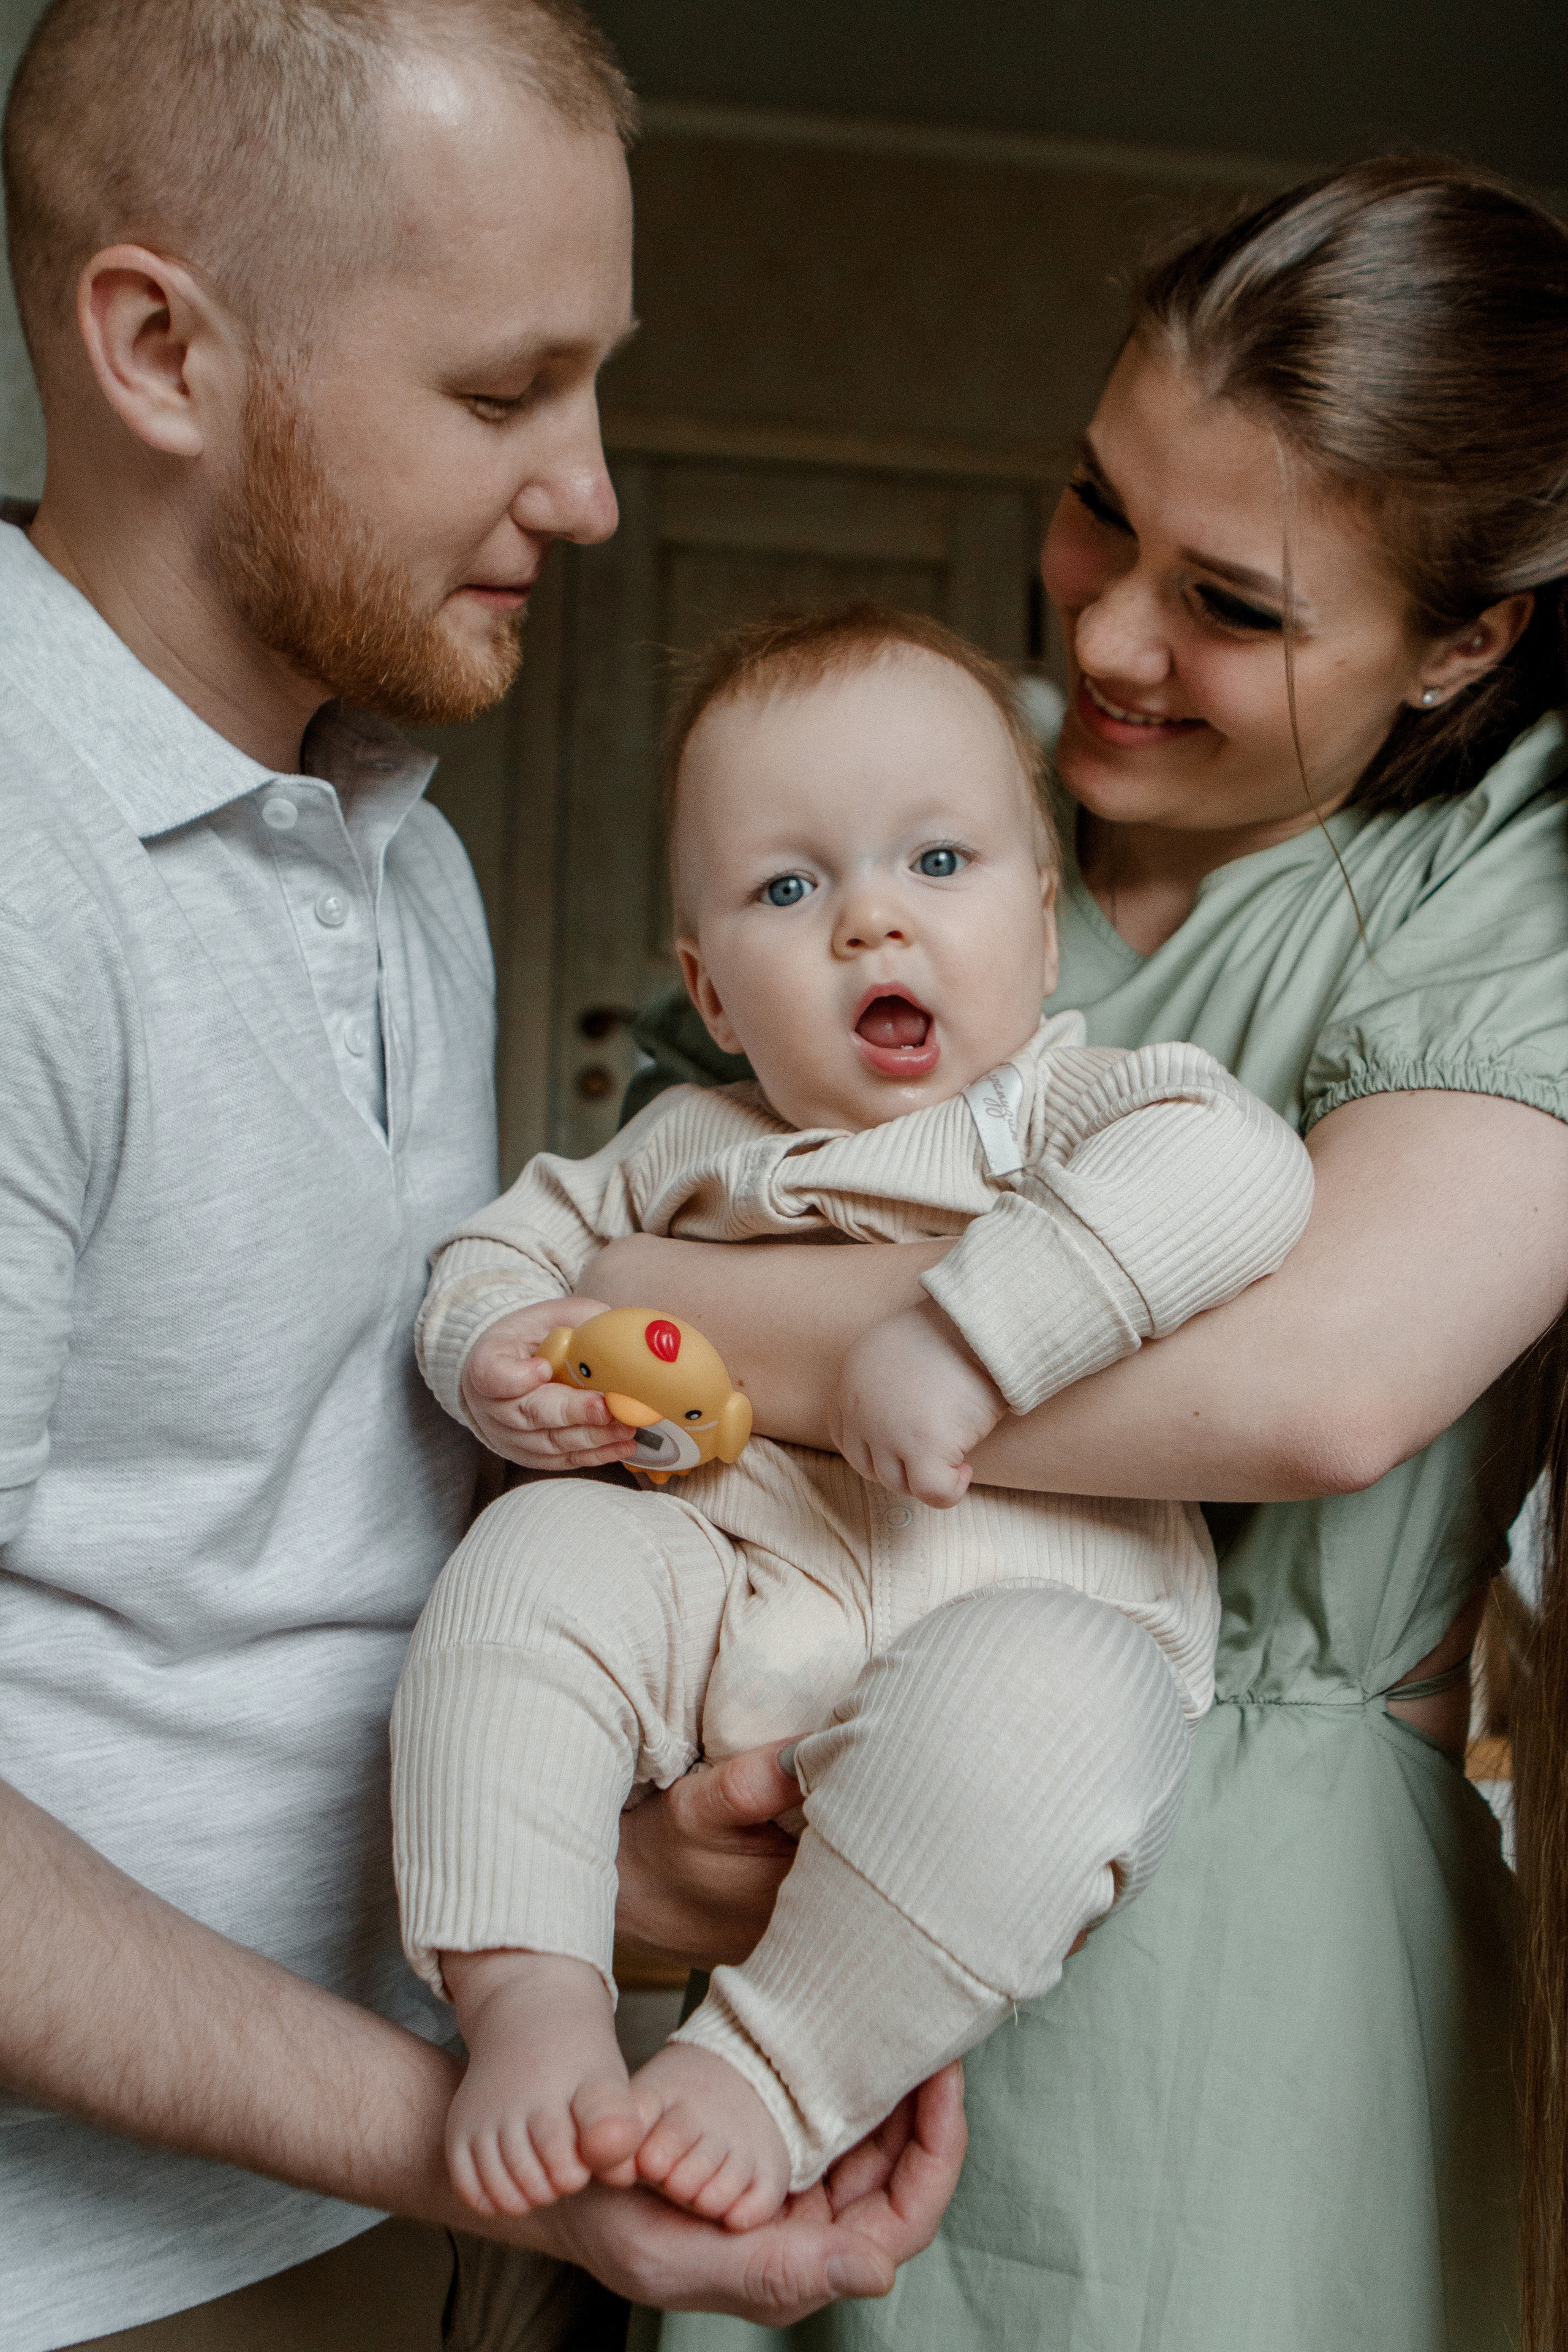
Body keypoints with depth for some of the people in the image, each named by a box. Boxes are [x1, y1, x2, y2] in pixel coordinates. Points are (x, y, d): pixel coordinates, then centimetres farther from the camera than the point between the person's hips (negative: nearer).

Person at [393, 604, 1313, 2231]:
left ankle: (770, 2071, -24)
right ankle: (529, 2003, -20)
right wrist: (490, 1346, 3)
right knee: (532, 1560, -22)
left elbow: (1236, 1174, -19)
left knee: (1029, 1703, -36)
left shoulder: (1072, 1104, 2)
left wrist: (965, 1337, -30)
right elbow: (520, 1232, 29)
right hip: (718, 1592, 4)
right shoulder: (690, 1143, 19)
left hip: (1025, 1616, -4)